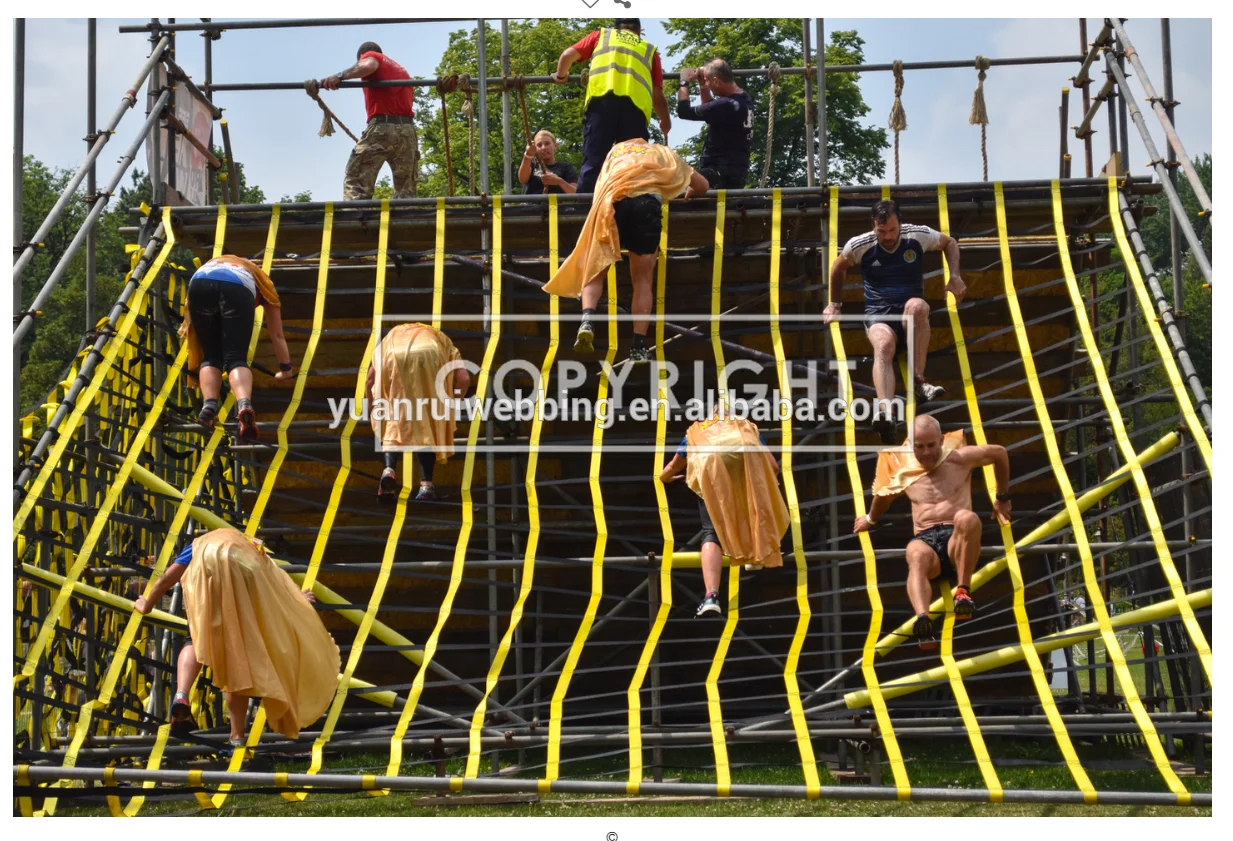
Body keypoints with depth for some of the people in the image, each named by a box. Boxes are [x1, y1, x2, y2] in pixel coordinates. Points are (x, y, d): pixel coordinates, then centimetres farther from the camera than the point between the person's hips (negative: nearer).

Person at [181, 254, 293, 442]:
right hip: (237, 288, -2)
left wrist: (194, 371, 57)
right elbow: (277, 335, 45)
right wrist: (286, 369, 59)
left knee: (211, 356, 13)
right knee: (236, 358, -5)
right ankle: (244, 405, -34)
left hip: (200, 284, 2)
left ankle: (208, 406, -13)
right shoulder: (263, 284, 41)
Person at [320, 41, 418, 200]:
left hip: (382, 127, -6)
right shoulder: (401, 70, 31)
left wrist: (339, 76, -12)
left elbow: (368, 65, -14)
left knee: (355, 180, -4)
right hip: (408, 129, 6)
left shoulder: (370, 55, 10)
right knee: (406, 188, 6)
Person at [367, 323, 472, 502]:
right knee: (427, 424, 12)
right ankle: (426, 484, 5)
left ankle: (389, 470, -7)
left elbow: (371, 378, 27)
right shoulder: (442, 341, 40)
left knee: (393, 421, 14)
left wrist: (371, 410, 36)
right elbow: (464, 379, 21)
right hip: (429, 356, 0)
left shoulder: (390, 339, 43)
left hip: (395, 358, 0)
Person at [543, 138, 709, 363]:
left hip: (611, 201, 1)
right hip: (647, 201, -1)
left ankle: (587, 319, -17)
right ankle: (639, 347, -1)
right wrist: (688, 193, 58)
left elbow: (601, 185, 42)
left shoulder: (617, 149, 36)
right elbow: (701, 186, 36)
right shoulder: (664, 153, 33)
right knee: (642, 280, 7)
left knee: (594, 270, 10)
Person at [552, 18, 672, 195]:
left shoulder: (601, 35, 28)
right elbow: (658, 95, 22)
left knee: (593, 161, -6)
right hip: (636, 105, 1)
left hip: (602, 99, -1)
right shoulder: (650, 50, 28)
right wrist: (665, 121, 38)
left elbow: (568, 55, 19)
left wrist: (561, 75, 38)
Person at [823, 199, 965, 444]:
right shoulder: (860, 245, -3)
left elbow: (950, 243, 17)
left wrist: (955, 276, 4)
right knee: (884, 345, -37)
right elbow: (838, 267, 19)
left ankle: (919, 381, -32)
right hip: (878, 314, -1)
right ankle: (884, 411, -61)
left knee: (916, 306, -39)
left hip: (911, 316, 1)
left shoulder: (918, 236, -2)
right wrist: (834, 303, 24)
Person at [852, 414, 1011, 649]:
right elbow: (883, 495, 36)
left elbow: (999, 453, 19)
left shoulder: (958, 459, 7)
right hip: (926, 540, 1)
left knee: (968, 518, -38)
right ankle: (922, 621, -67)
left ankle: (963, 591, -33)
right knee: (917, 554, -40)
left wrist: (1003, 498, 24)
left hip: (958, 541, -1)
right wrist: (871, 519, 51)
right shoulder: (903, 471, 14)